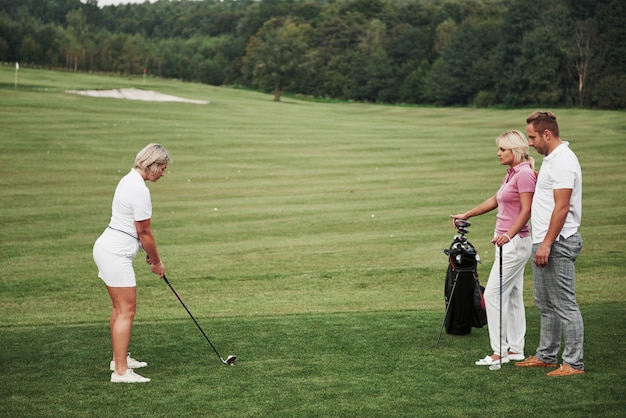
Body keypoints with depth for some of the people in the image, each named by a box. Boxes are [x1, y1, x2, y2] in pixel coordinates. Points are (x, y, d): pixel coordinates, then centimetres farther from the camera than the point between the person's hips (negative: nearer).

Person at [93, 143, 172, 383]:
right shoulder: (139, 190, -19)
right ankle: (121, 371, -6)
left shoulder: (130, 180, 12)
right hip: (116, 254, -10)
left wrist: (150, 255, 17)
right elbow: (144, 232, -13)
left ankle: (119, 359, 30)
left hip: (107, 248, 10)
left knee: (121, 308, 19)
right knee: (127, 311, -7)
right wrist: (156, 261, 0)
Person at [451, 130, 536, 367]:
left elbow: (526, 210, -21)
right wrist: (466, 215, 28)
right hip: (508, 242, 10)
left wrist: (508, 235, -31)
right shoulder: (511, 173, 15)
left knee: (493, 294, -9)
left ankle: (500, 351, -5)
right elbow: (494, 201, 26)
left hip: (515, 242, -10)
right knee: (512, 295, 12)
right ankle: (515, 348, 17)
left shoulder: (525, 174, -15)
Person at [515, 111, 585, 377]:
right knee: (545, 305, 17)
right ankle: (546, 356, 26)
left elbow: (562, 207, -23)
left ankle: (574, 363, -2)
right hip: (544, 243, 11)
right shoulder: (551, 159, 15)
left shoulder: (562, 161, -17)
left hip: (557, 244, -11)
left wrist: (547, 244, -24)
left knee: (564, 305, -7)